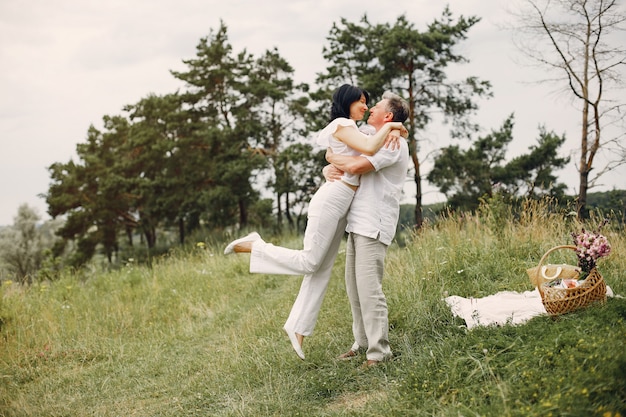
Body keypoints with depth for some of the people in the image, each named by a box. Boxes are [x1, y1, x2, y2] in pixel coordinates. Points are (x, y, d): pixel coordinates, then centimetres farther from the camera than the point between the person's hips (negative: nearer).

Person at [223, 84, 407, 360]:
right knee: (309, 263, -11)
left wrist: (390, 133, 7)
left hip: (340, 205, 10)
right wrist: (389, 126, -7)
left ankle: (298, 327, 8)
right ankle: (253, 246, 0)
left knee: (322, 270, 5)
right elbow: (370, 148, -22)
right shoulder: (343, 125, -6)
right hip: (331, 200, -10)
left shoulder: (347, 130, 24)